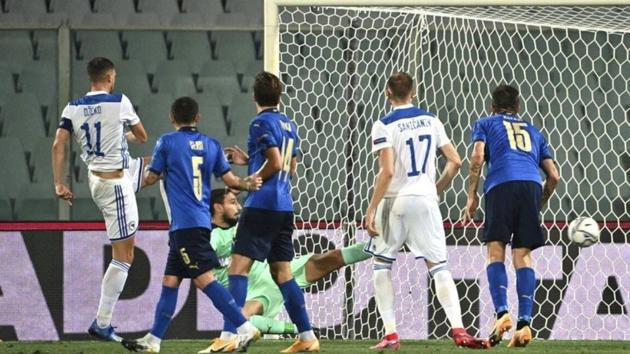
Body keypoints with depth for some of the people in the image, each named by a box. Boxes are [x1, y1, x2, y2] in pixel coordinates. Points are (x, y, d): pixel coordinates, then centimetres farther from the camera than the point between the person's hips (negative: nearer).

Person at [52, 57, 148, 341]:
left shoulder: (73, 108, 0)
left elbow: (58, 145, -9)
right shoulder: (120, 102, -13)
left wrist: (59, 184, -5)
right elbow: (142, 137, 2)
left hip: (96, 177, 7)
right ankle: (102, 323, -3)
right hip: (115, 184, -7)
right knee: (123, 256, -2)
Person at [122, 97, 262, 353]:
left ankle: (245, 328, -19)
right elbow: (230, 179, 10)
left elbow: (150, 179, 5)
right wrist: (249, 183, 27)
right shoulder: (211, 144, 11)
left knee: (204, 278, -11)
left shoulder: (167, 142, -2)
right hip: (202, 221, 7)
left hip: (184, 224, -7)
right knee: (170, 280, 12)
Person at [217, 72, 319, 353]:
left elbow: (275, 163, -17)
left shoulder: (261, 123, -8)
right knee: (282, 272, 13)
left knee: (238, 266, -10)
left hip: (262, 204, -8)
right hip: (285, 207, 8)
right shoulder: (289, 125, 16)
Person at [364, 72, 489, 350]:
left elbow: (387, 171, -16)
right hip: (426, 199, 3)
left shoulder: (384, 126, -8)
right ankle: (458, 329, -12)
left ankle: (390, 334, 3)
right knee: (438, 265, 3)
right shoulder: (430, 120, 8)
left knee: (382, 264, 10)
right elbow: (455, 161, 7)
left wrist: (371, 209, -12)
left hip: (395, 201, -3)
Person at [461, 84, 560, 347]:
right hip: (532, 185, 3)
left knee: (496, 252, 0)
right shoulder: (533, 131, 32)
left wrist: (472, 197, 6)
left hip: (502, 185, -3)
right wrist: (539, 204, 35)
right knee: (523, 256, 3)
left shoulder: (485, 124, 22)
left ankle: (502, 313, -21)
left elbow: (477, 158, 3)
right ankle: (524, 323, -11)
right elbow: (554, 176, 24)